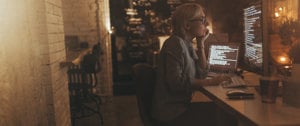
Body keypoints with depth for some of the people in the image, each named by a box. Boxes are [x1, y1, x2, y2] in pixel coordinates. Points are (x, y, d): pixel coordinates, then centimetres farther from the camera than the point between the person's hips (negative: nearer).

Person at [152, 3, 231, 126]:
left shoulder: (187, 44, 8)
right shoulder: (176, 43, -18)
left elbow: (201, 74, 5)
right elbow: (176, 82, -26)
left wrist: (200, 43, 2)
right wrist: (210, 82, -22)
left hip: (181, 105, 8)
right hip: (172, 112, -8)